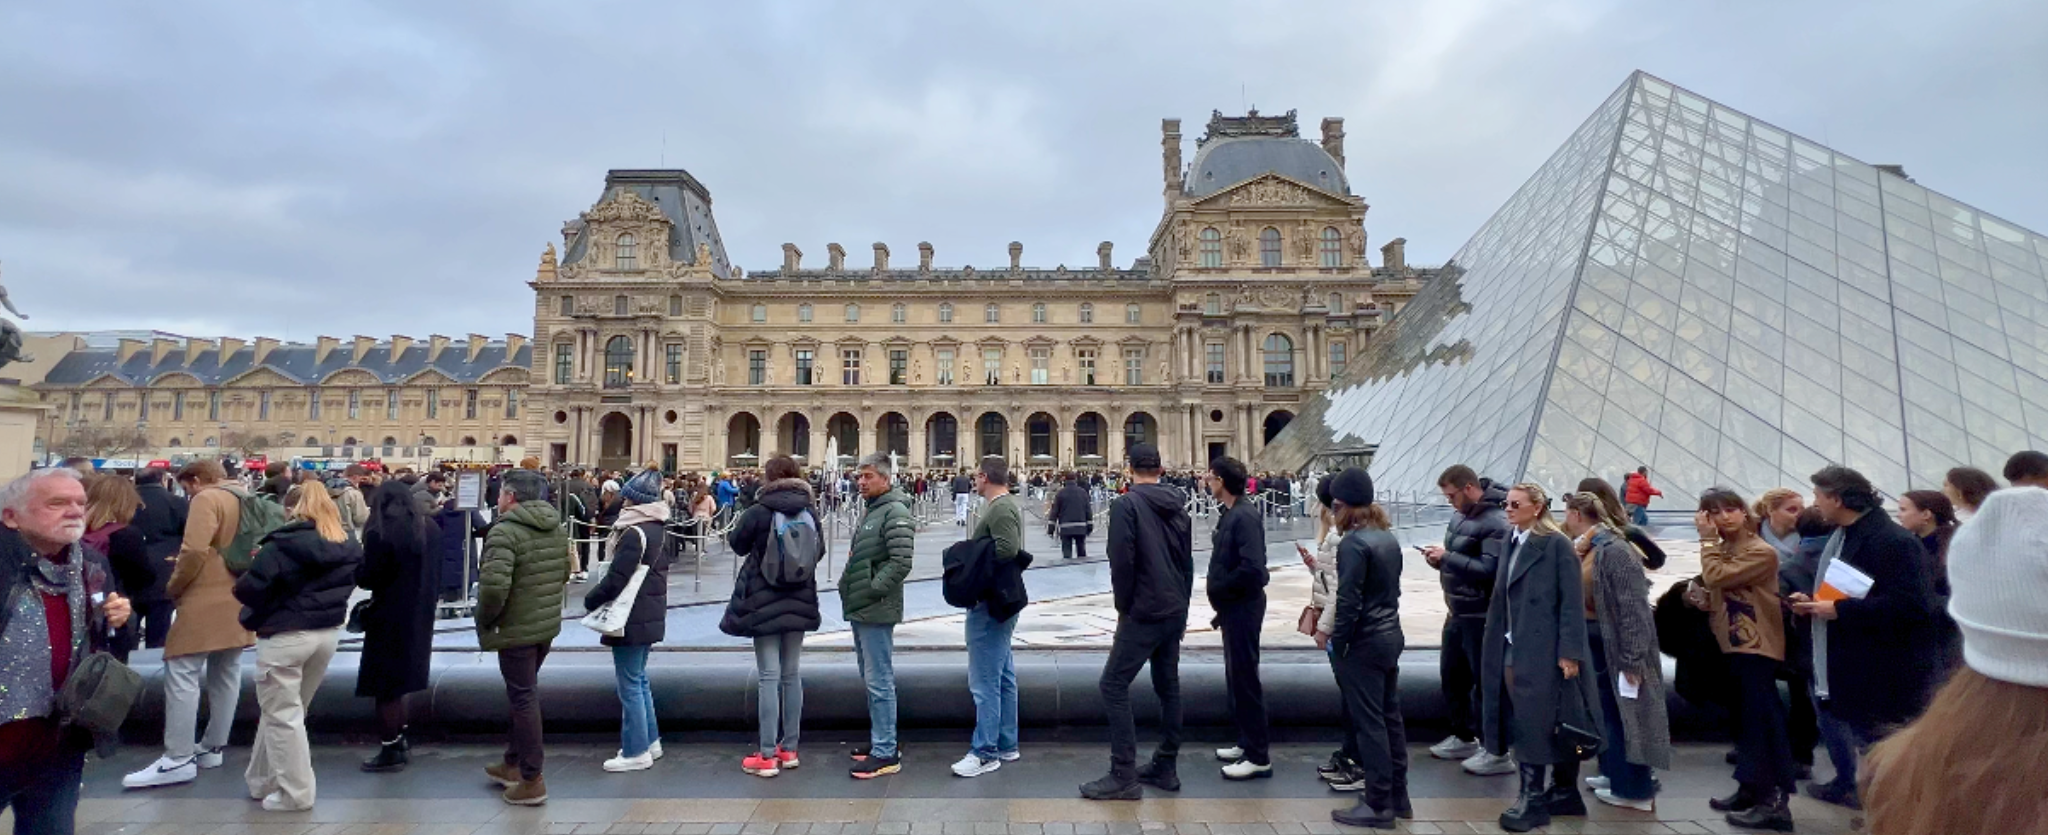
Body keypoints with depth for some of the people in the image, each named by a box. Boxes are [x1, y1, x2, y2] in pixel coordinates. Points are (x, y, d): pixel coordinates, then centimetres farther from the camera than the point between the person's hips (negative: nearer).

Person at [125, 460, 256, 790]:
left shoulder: (207, 499, -9)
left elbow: (194, 551, -19)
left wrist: (173, 587, -4)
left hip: (207, 601, -9)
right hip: (238, 601, 9)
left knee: (182, 674, -5)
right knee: (226, 675, 13)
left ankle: (179, 759, -6)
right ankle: (213, 748, 20)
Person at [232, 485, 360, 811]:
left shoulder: (282, 546, -16)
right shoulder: (349, 549, 3)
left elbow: (248, 590, -15)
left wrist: (241, 584, 6)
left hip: (284, 637, -6)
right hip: (328, 634, 6)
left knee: (283, 716, 6)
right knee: (286, 711, 21)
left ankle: (294, 793, 11)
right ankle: (264, 781, 33)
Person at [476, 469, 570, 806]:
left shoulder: (505, 530, -19)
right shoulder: (555, 528, 9)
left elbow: (494, 585, -27)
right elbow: (564, 574, 16)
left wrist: (483, 621, -11)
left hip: (517, 628, -8)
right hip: (547, 624, 8)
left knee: (524, 698, 1)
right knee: (524, 693, 22)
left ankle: (532, 780, 9)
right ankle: (513, 763, 36)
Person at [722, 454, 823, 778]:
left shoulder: (759, 511, -13)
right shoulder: (810, 510, 0)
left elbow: (736, 543, 4)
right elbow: (819, 551, 11)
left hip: (764, 602, -4)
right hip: (799, 602, 4)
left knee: (769, 676, -1)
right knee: (792, 674, 13)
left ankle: (767, 756, 4)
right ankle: (790, 749, 21)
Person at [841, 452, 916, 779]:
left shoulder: (895, 512, -15)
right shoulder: (871, 511, 16)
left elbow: (901, 562, -23)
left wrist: (871, 590, -18)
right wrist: (849, 585, 14)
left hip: (876, 611, -10)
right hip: (860, 610, 10)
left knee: (879, 681, -5)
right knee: (871, 679, 18)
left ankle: (885, 753, 3)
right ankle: (879, 739, 29)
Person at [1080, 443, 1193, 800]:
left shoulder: (1126, 504, -12)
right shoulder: (1178, 506, 10)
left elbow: (1122, 562, -18)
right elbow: (1188, 561, 15)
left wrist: (1123, 606, -5)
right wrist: (1181, 605, 20)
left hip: (1143, 612, -8)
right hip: (1174, 611, 8)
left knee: (1114, 685, -3)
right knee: (1168, 685, 15)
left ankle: (1124, 776, -3)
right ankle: (1165, 767, 22)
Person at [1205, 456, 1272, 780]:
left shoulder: (1244, 516, -20)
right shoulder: (1230, 513, 10)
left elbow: (1252, 567, -29)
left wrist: (1219, 589, -15)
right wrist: (1221, 602, 10)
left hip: (1243, 607, -10)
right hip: (1234, 607, 10)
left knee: (1245, 678, -2)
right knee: (1235, 676, 18)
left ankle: (1258, 757, 7)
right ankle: (1246, 743, 30)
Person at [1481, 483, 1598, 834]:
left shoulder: (1557, 544, -8)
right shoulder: (1512, 544, 12)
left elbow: (1572, 602, -12)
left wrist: (1569, 652, -15)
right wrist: (1496, 648, 11)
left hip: (1543, 652, -7)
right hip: (1511, 651, 7)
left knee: (1535, 723, -1)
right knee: (1521, 723, 11)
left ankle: (1533, 800, 10)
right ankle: (1564, 793, 25)